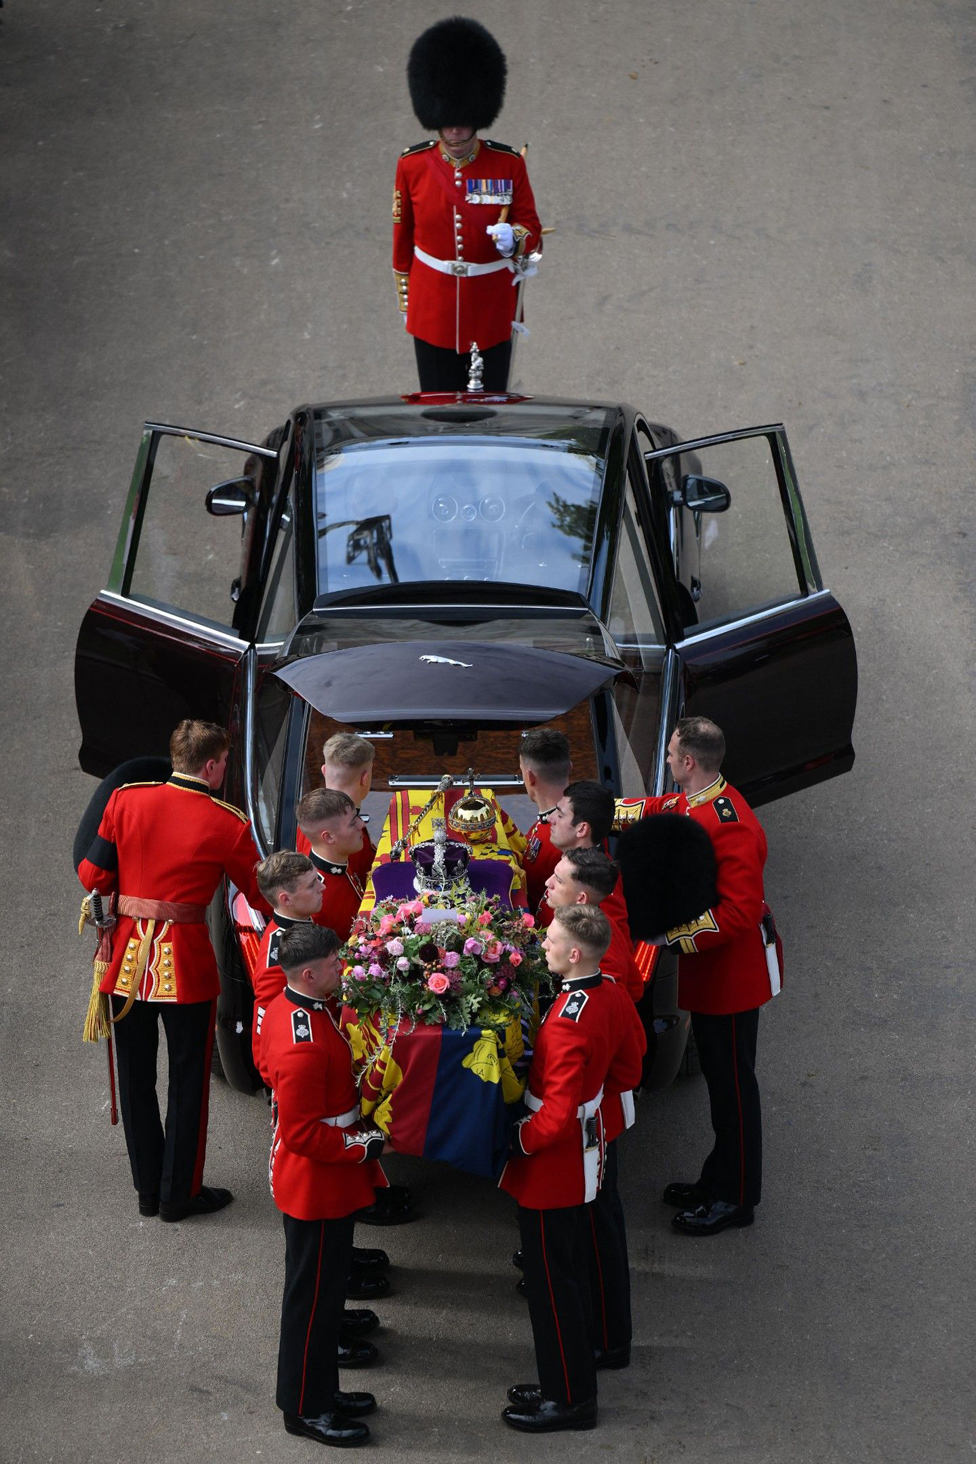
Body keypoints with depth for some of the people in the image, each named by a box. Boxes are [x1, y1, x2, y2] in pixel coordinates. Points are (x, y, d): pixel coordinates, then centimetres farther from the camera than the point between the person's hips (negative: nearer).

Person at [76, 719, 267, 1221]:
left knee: (136, 1078, 15)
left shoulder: (126, 800, -3)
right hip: (186, 963, -3)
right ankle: (181, 1193, 18)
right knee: (187, 1081, 11)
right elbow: (260, 896, 0)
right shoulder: (226, 824, -9)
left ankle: (148, 1189, 25)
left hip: (128, 959, 4)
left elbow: (93, 875, 0)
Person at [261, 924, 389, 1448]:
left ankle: (320, 1389, 35)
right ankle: (305, 1409, 18)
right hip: (317, 1184, -10)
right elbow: (303, 1133, -29)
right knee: (314, 1295, 4)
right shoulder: (304, 1046, -32)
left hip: (327, 1182, 10)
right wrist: (365, 1147, -19)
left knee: (325, 1286, 21)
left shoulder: (286, 1005, -1)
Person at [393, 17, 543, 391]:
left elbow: (532, 229, -2)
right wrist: (404, 298, 13)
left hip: (492, 312, 0)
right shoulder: (412, 165, -3)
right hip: (433, 311, 0)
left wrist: (514, 237, -26)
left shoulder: (509, 164, -6)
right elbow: (403, 237, 8)